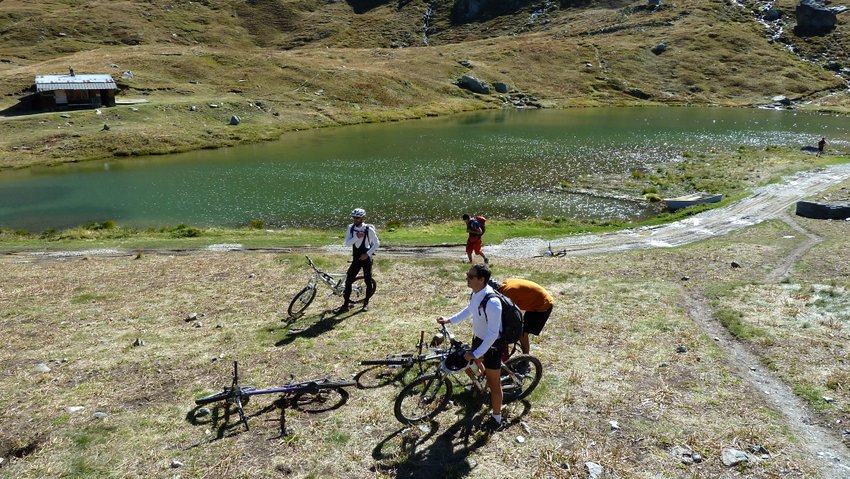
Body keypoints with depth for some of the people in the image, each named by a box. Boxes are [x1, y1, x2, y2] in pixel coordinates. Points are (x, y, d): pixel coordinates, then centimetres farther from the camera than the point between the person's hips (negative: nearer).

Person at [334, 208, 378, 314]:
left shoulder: (369, 229, -12)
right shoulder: (350, 228, -1)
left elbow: (376, 243, -4)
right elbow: (347, 243, -8)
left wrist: (368, 254, -13)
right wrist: (357, 237, -23)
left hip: (366, 258, -3)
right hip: (356, 259, 4)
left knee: (368, 281, 3)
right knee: (348, 280, -2)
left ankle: (366, 303, 22)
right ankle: (346, 305, 5)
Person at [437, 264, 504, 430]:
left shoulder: (492, 302, -36)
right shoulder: (476, 293, -8)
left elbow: (493, 333, -32)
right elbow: (469, 310, 14)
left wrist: (475, 354, -29)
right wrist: (449, 320, 11)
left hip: (493, 343, -8)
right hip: (479, 338, 9)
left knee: (494, 382, 8)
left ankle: (497, 418, 27)